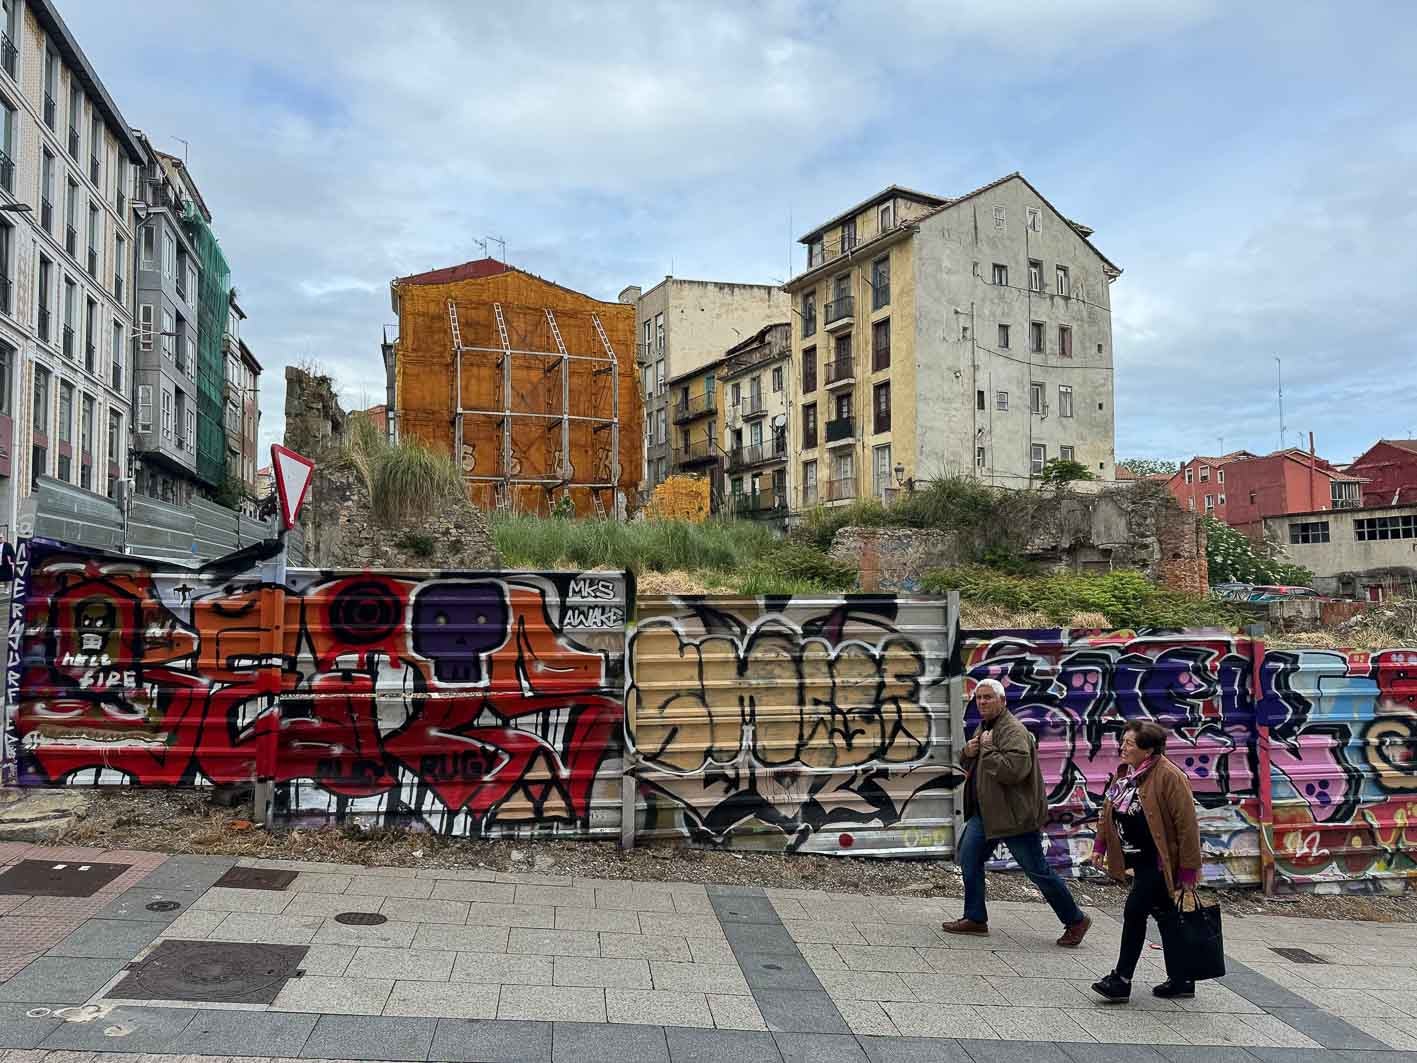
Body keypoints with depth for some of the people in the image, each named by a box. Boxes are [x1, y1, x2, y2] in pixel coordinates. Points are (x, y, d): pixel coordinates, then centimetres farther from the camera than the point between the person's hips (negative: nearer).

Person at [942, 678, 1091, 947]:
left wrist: (987, 748, -22)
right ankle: (975, 919, 19)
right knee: (968, 858, 8)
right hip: (985, 811, 9)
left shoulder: (1013, 731, -18)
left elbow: (1013, 770, -32)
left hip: (1015, 814, -9)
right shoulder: (983, 728, 13)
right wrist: (967, 753, 2)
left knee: (1038, 871, 0)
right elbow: (968, 765, 24)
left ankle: (1075, 920, 16)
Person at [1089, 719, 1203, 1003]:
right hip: (1140, 860, 9)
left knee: (1134, 910, -9)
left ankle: (1121, 981, -1)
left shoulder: (1169, 776, -20)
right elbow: (1109, 809, 18)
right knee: (1164, 914, 15)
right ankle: (1179, 981, 26)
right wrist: (1101, 844, 13)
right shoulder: (1124, 772, 6)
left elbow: (1186, 822, -20)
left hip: (1160, 860, -9)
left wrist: (1188, 866, -18)